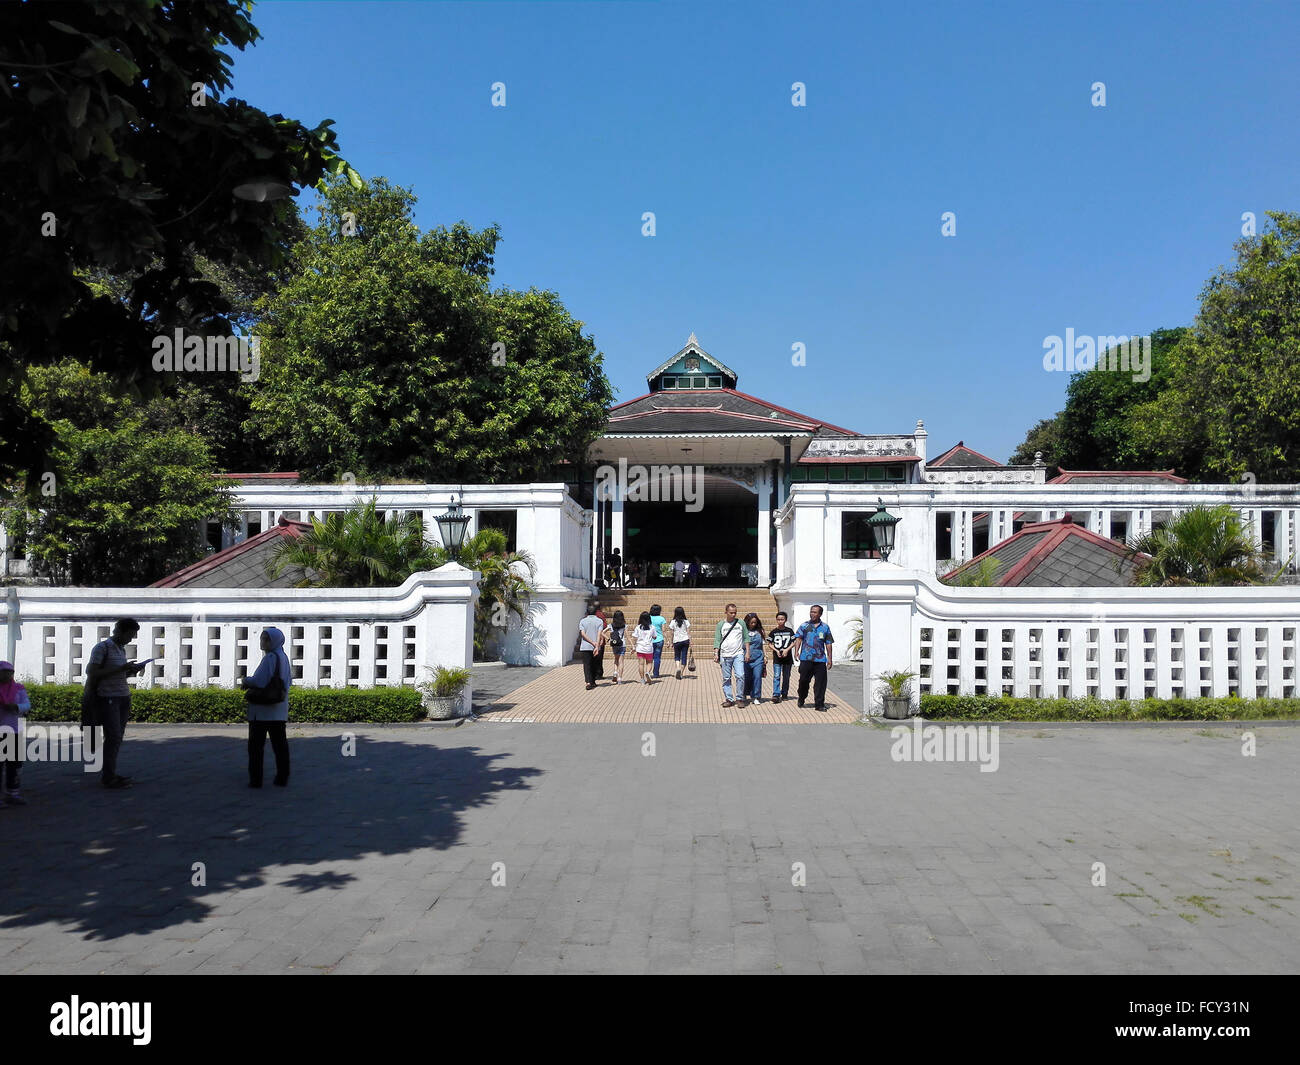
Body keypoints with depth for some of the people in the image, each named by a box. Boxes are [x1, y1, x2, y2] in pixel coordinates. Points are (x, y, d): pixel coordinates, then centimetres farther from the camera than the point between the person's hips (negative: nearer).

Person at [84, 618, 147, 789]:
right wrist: (121, 669, -16)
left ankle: (110, 773, 9)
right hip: (108, 698, -7)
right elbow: (92, 674, -12)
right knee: (113, 736, -8)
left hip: (124, 697, 7)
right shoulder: (102, 648, -5)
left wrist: (133, 671, 4)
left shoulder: (121, 649, 17)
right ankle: (108, 777, -2)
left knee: (118, 737, 4)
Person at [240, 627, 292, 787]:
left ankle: (255, 779, 3)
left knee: (256, 744, 1)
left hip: (263, 709, -8)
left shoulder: (270, 658, -15)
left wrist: (244, 680, -1)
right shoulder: (284, 657, 10)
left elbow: (258, 681, -20)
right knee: (280, 744, 9)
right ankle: (282, 778, 11)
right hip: (280, 711, 8)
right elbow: (289, 680, 20)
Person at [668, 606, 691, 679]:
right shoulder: (686, 622, -1)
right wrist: (690, 643, 3)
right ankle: (681, 674, 7)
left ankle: (678, 668, -12)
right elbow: (689, 633, -1)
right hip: (685, 640, 1)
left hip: (676, 641, -1)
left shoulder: (673, 622, -5)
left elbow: (671, 634, -1)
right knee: (683, 657, 6)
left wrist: (671, 643, 10)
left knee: (677, 656, 14)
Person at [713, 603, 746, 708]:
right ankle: (728, 699, 10)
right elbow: (717, 640, 5)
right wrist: (716, 653, -4)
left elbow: (746, 638, 10)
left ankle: (740, 698, 0)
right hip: (725, 655, 0)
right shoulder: (721, 624, 5)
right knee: (726, 678, 3)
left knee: (740, 676, -12)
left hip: (738, 654, 0)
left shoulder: (740, 623, 7)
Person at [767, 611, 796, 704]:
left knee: (786, 677, 11)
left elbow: (793, 642, 4)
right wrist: (777, 651, -11)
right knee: (776, 676, -12)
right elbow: (770, 643, 5)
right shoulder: (773, 632, 1)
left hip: (787, 657, 1)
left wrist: (787, 650, -11)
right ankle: (776, 695, -18)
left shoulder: (790, 631, 2)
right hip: (777, 658, -1)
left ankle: (784, 694, 25)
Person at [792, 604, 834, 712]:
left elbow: (828, 644, 13)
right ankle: (801, 699, 28)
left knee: (820, 682, -1)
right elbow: (798, 638, 0)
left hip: (820, 659, 1)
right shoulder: (804, 626, 8)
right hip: (806, 659, -1)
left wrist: (829, 658, 10)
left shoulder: (825, 627, 11)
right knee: (803, 680, 5)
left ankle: (819, 704, 6)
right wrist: (796, 651, -15)